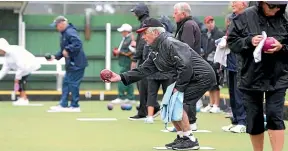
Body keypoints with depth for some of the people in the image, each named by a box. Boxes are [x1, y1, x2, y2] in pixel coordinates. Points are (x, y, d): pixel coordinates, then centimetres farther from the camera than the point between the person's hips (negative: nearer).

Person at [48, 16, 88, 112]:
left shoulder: (70, 32, -15)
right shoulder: (64, 34, 17)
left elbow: (77, 43, -30)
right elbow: (63, 50, 23)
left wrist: (67, 50, -26)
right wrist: (55, 56, 13)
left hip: (76, 64, -11)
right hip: (71, 64, 11)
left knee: (73, 84, -4)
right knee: (66, 83, 13)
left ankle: (75, 106, 4)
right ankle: (63, 105, 18)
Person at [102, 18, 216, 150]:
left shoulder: (170, 44, -20)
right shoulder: (155, 53, 10)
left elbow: (186, 67, -29)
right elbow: (143, 70, 7)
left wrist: (178, 87, -22)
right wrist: (121, 77, -3)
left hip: (203, 77, -10)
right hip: (189, 79, 10)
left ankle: (190, 140, -9)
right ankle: (182, 138, 20)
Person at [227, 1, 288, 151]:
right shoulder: (245, 17, -5)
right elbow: (232, 41, -2)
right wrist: (249, 41, -19)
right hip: (251, 77, 1)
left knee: (275, 116, -8)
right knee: (254, 118, 9)